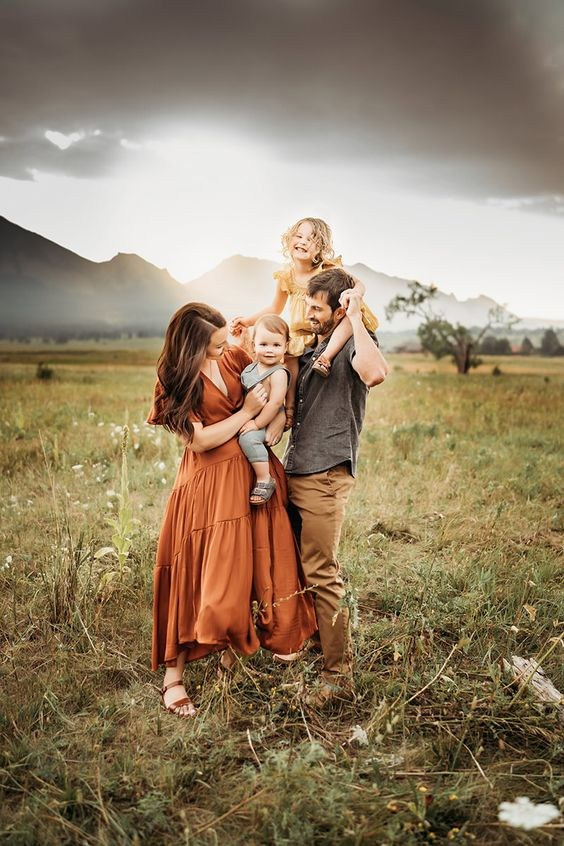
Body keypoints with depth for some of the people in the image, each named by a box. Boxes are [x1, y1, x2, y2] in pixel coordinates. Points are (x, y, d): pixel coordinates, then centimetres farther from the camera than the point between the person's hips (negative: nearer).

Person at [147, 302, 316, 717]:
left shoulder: (235, 358, 3)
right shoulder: (176, 382, -9)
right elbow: (200, 440, -15)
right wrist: (247, 412, -14)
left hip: (255, 473, 5)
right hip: (210, 483, -5)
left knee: (254, 567, 10)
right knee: (202, 577, -1)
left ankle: (233, 646, 29)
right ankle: (174, 674, 13)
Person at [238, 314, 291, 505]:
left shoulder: (278, 373, -18)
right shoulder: (252, 367, 7)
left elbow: (275, 403, -25)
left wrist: (256, 423, -23)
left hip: (266, 423, -10)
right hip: (245, 418, 10)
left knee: (248, 438, -33)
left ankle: (264, 480, -23)